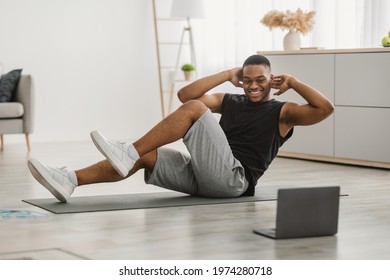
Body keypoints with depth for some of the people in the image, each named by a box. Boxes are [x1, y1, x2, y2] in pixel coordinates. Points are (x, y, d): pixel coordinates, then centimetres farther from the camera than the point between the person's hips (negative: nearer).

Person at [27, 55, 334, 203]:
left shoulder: (282, 112, 10)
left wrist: (292, 81, -1)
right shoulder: (231, 102, 24)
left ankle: (128, 153, -29)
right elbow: (185, 94, 11)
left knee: (195, 108, -22)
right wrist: (229, 74, 12)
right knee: (143, 155, -14)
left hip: (233, 178, -6)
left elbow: (325, 109, -6)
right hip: (202, 176, 6)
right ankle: (69, 180, -30)